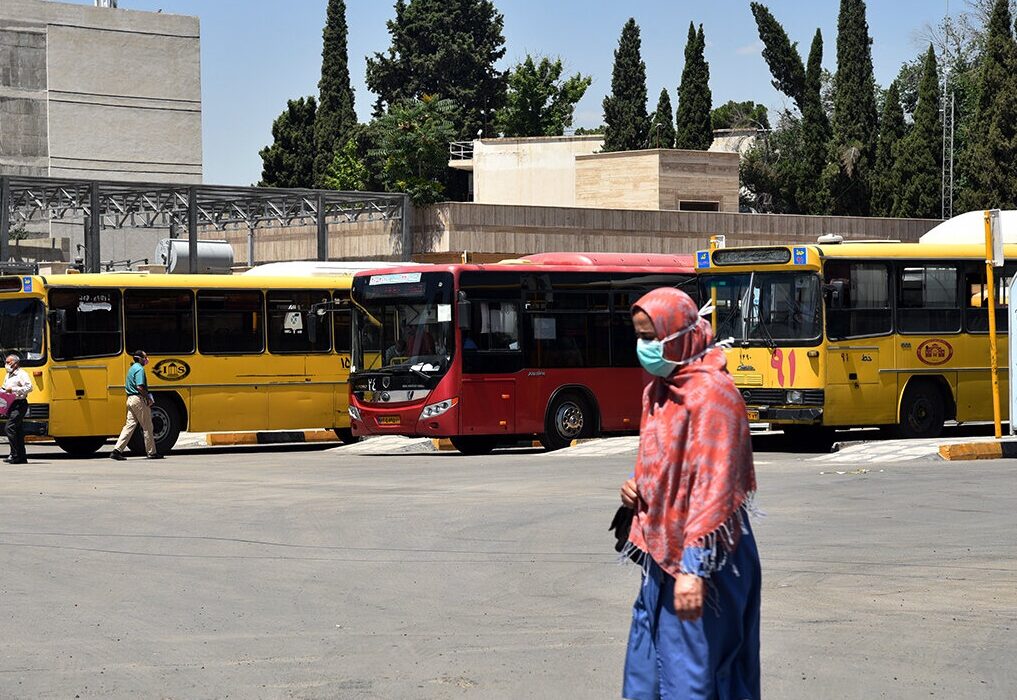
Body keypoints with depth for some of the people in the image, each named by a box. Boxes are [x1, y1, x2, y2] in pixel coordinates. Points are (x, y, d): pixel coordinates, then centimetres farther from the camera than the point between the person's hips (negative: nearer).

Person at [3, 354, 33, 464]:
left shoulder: (22, 374, -7)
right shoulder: (8, 376, 20)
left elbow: (29, 388, -18)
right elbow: (4, 389, 30)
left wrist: (13, 389, -20)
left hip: (19, 404, -9)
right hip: (10, 405, 9)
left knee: (9, 428, -17)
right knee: (18, 431, 9)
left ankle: (15, 455, -17)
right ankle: (22, 457, 11)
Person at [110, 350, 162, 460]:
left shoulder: (132, 368, 17)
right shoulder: (139, 369, -13)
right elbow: (139, 387, -23)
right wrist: (148, 398, -12)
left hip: (130, 399, 9)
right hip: (139, 399, -9)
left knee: (130, 424, 6)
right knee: (147, 427, 1)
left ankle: (117, 450, -3)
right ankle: (151, 452, 8)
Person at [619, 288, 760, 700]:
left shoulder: (710, 393, -16)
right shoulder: (659, 390, 12)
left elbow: (714, 485, -21)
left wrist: (693, 568, -26)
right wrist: (638, 489, 2)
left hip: (702, 557, -9)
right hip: (661, 551, 9)